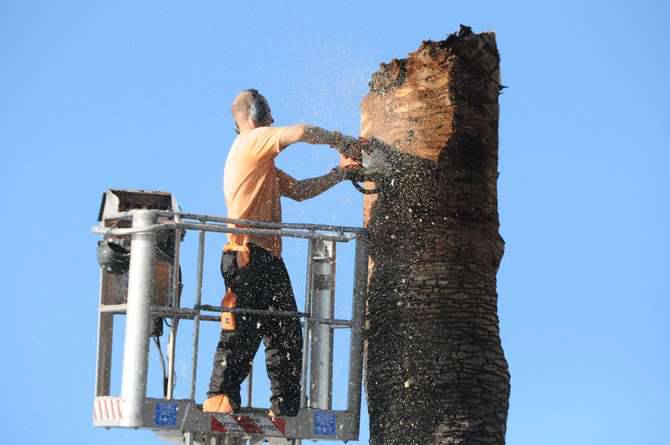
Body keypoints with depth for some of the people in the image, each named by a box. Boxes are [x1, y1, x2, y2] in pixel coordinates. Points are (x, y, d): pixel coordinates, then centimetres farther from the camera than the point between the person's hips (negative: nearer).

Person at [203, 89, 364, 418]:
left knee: (287, 336, 6)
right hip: (248, 255, -10)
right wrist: (344, 142, 0)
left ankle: (285, 409, 5)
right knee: (242, 333, -14)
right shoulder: (252, 141, -2)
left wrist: (340, 173, 23)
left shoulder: (266, 167, 28)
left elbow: (298, 190, 28)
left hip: (269, 259, 10)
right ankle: (220, 400, -16)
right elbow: (301, 132, -13)